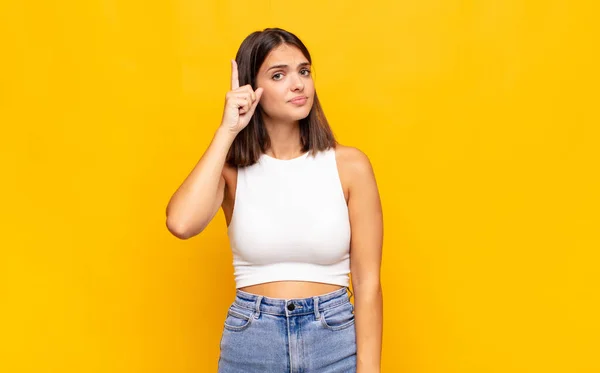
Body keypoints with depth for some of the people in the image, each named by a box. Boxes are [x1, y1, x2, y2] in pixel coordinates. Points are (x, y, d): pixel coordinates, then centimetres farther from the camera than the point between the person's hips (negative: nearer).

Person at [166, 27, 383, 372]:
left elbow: (367, 282, -6)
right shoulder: (232, 168, -2)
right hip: (249, 344, 1)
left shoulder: (350, 165, -6)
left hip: (335, 340, 0)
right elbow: (181, 223, -23)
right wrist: (227, 131, -16)